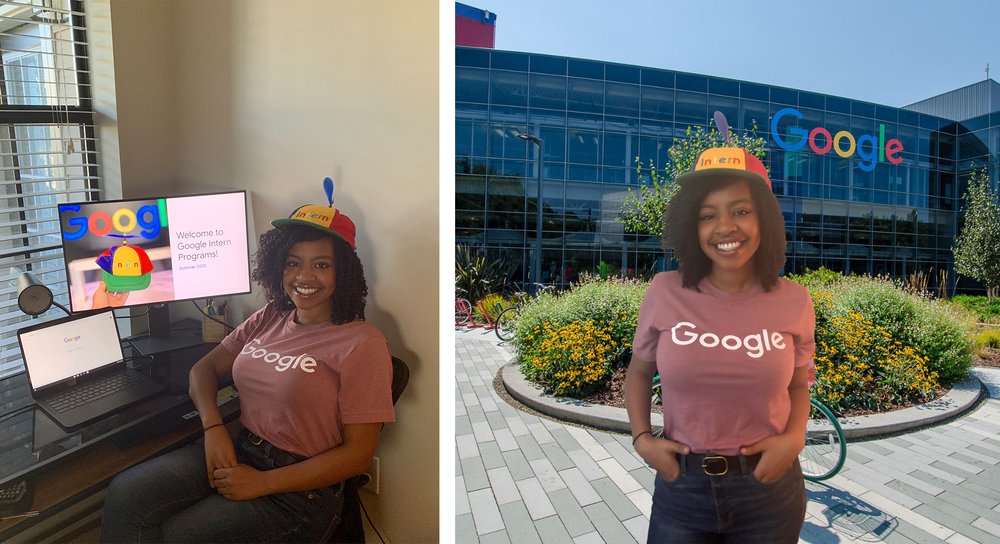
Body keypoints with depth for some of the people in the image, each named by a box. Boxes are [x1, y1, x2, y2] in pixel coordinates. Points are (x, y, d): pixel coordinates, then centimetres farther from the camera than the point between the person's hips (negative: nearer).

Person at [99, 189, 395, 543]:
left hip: (300, 489, -6)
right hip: (236, 453, 6)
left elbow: (358, 453, -16)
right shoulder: (269, 318, 7)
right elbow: (204, 368, 15)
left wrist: (261, 483, -16)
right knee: (124, 494, -11)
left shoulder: (362, 344, -15)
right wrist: (213, 428, -5)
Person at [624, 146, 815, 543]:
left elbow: (798, 385, 8)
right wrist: (641, 438, -8)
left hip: (769, 490, 1)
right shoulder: (665, 293, -11)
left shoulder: (793, 301, -7)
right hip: (680, 487, 0)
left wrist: (794, 439, -9)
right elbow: (639, 371, 4)